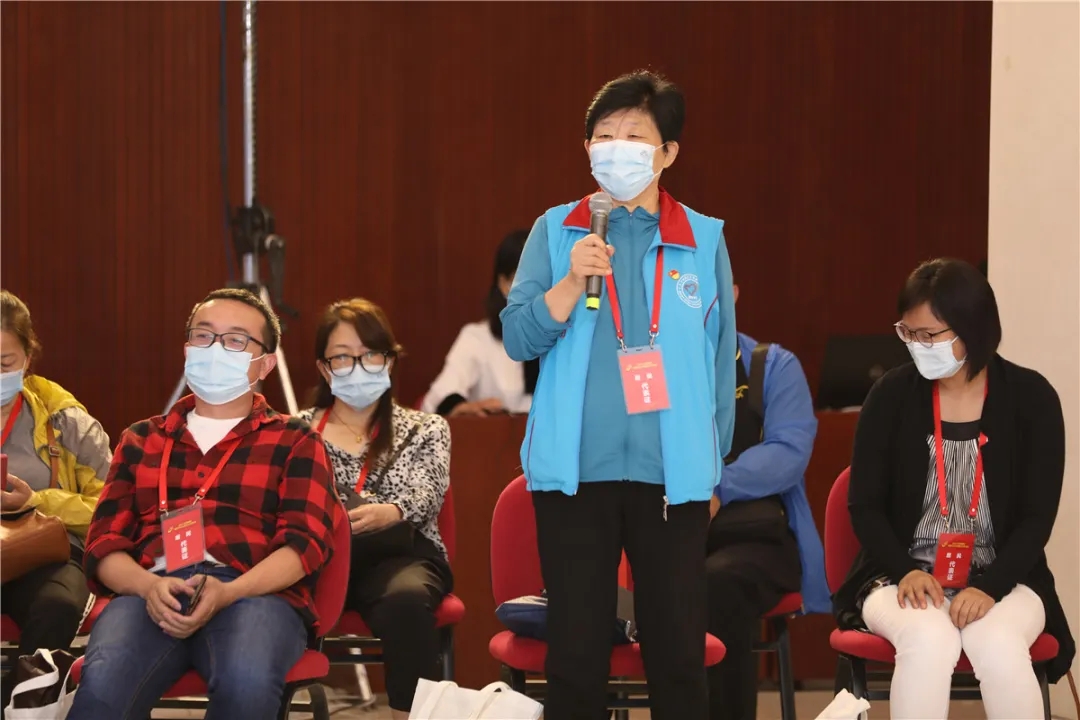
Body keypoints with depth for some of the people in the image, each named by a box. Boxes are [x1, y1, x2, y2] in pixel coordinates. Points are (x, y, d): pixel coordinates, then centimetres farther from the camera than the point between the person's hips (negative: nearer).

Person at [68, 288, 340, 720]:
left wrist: (226, 593, -16)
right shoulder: (141, 439, 26)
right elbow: (105, 542, 15)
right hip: (151, 593, 1)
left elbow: (306, 541, 3)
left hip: (255, 593, -1)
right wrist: (148, 586, -10)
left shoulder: (294, 441, 18)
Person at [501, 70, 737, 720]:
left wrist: (713, 468, 8)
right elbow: (518, 338, -2)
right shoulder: (556, 231, 6)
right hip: (575, 471, 0)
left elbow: (721, 362, 9)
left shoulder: (704, 240, 6)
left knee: (680, 651, 2)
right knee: (576, 650, 2)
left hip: (671, 473, 0)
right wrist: (572, 281, -18)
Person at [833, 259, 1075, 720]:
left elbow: (1038, 516, -4)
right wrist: (905, 570, -15)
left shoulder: (1031, 397, -2)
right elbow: (865, 505, 3)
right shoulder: (892, 395, 0)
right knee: (928, 640, -34)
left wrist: (990, 587, -19)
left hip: (1001, 579, 0)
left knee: (1000, 646, -34)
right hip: (903, 576, 0)